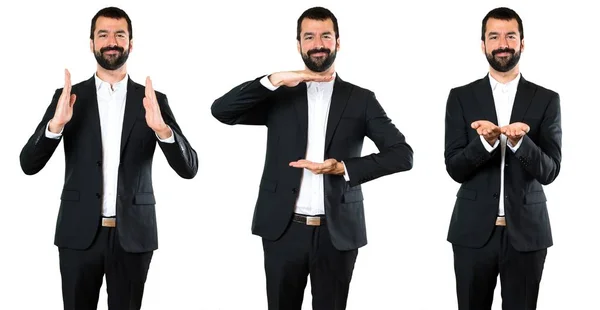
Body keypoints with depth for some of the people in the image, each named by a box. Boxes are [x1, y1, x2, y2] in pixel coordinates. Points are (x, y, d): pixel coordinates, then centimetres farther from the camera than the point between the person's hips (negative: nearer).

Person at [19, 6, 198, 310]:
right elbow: (29, 164, -3)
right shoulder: (68, 97, 3)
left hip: (133, 235, 0)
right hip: (79, 233, 0)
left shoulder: (152, 101, 3)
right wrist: (56, 124, -22)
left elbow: (188, 168, -5)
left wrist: (162, 129, -24)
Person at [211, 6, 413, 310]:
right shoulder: (279, 95, 7)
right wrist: (274, 80, -16)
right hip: (283, 230, 1)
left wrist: (344, 167, -13)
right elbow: (221, 110, -6)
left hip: (337, 232, 0)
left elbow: (402, 154, -2)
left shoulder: (361, 99, 5)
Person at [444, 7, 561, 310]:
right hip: (473, 230, 0)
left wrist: (519, 142, -23)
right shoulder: (461, 97, 3)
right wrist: (484, 141, -23)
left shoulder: (546, 100, 2)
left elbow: (549, 171, -4)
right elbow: (454, 168, -4)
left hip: (526, 231, 0)